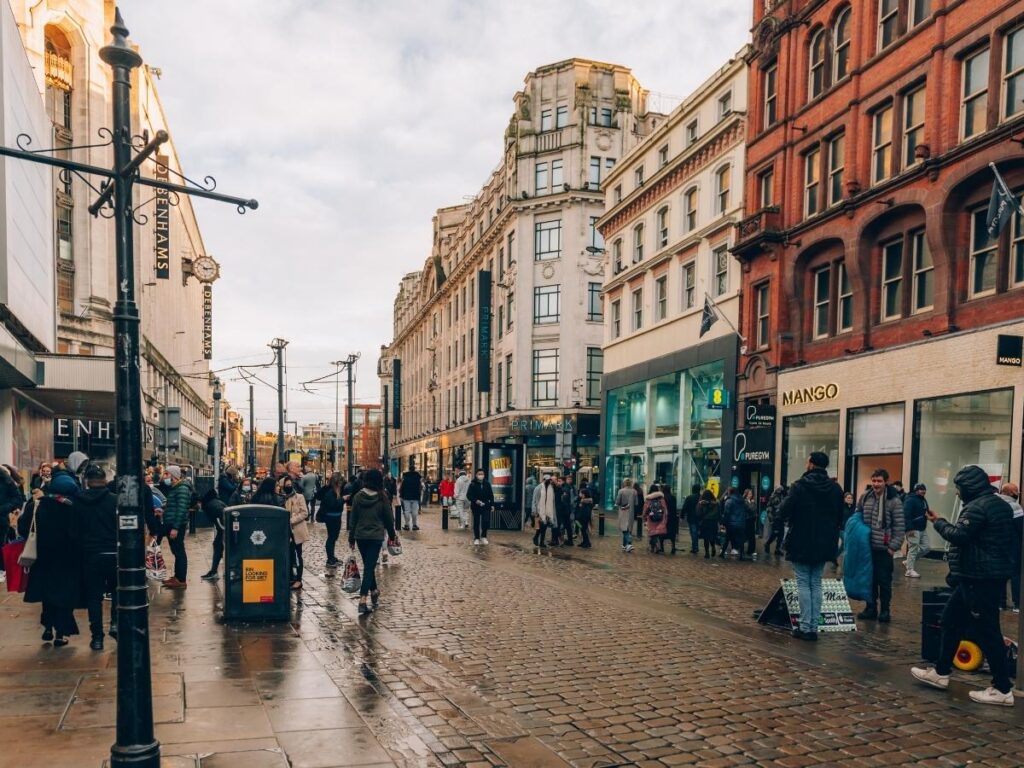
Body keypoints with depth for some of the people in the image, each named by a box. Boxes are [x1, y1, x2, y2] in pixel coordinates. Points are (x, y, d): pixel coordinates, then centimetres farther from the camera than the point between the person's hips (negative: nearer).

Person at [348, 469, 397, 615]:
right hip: (376, 537, -3)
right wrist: (392, 534, 16)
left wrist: (351, 538, 10)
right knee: (369, 567, -4)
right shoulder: (382, 498, -8)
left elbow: (353, 519, 2)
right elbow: (389, 519, 0)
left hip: (360, 536, 3)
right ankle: (362, 601, -14)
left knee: (368, 565, 20)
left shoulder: (358, 496, -2)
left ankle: (374, 592, 35)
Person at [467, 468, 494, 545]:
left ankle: (483, 537, 14)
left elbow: (491, 495, 10)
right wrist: (476, 500, -17)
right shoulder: (473, 485, -4)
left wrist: (492, 504, 6)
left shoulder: (487, 484, 5)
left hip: (486, 506, 2)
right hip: (476, 506, -1)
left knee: (486, 521, -7)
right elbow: (468, 495, -5)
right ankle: (476, 538, 18)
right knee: (476, 523, 6)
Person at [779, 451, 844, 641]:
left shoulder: (799, 486, -14)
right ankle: (813, 627, 11)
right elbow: (840, 517, 11)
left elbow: (783, 512, -15)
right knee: (816, 584, 12)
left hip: (802, 543, -5)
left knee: (803, 584, 2)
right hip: (824, 544, 5)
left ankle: (805, 628, 1)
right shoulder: (836, 488, 3)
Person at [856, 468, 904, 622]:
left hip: (884, 549, -4)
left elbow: (899, 527, -8)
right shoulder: (865, 498, 5)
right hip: (867, 547, 4)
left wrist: (893, 547, -11)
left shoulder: (894, 501, -8)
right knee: (869, 579, 11)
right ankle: (871, 608, 22)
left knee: (884, 581, 2)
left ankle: (885, 610, 15)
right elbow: (857, 518, 16)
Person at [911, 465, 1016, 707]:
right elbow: (1005, 539, 21)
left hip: (979, 579, -11)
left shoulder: (978, 507, -18)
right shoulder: (999, 504, 14)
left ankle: (1002, 689, 3)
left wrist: (938, 522, -7)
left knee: (985, 631, -4)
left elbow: (958, 535, -25)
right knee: (952, 620, 16)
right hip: (992, 575, 11)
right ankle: (941, 672, 24)